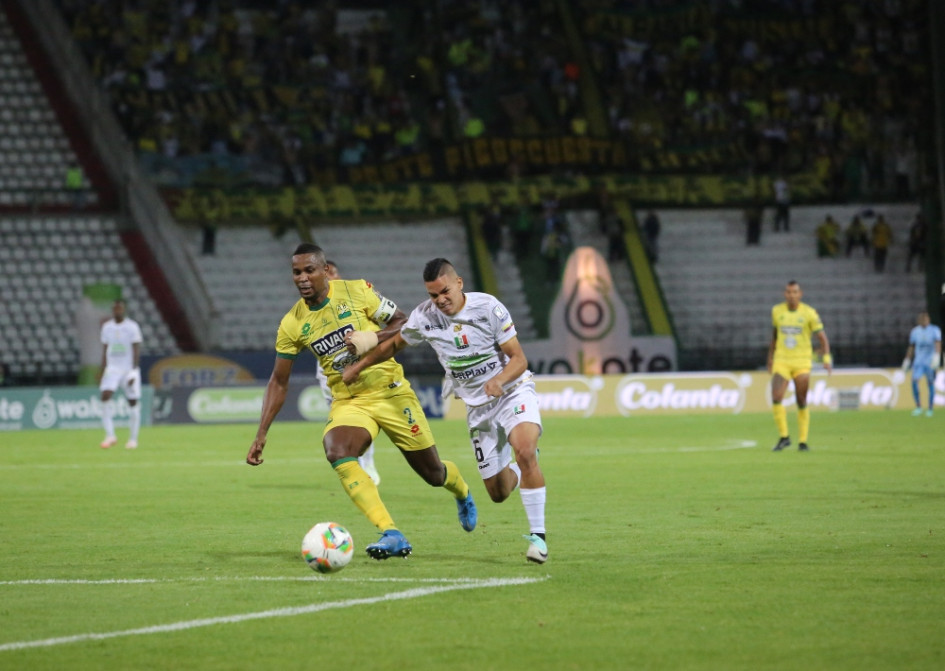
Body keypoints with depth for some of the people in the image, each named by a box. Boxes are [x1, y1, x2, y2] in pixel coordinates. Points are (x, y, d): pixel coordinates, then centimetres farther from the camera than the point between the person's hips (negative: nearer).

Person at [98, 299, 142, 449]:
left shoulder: (132, 327, -4)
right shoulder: (107, 327, 9)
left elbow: (136, 351, -7)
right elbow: (105, 350, 15)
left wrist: (133, 371, -16)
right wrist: (102, 371, 11)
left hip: (129, 369, -3)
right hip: (112, 368, 3)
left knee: (132, 402, 0)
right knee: (105, 396, -18)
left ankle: (133, 438, 11)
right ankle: (110, 435, -16)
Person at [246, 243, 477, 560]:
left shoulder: (356, 291, -10)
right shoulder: (292, 324, -3)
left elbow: (403, 323, -4)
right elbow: (278, 382, 4)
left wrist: (372, 339, -23)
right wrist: (261, 435, -2)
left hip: (391, 392, -2)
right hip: (348, 402, 2)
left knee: (433, 473, 8)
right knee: (336, 453, -31)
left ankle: (461, 492, 48)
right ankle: (392, 536, -34)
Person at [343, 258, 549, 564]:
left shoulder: (488, 307, -16)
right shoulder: (424, 317, -7)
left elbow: (519, 359, -16)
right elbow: (394, 344, 14)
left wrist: (500, 380, -35)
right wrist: (357, 367, 13)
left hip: (513, 390, -4)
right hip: (477, 405, 4)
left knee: (524, 450, -33)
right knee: (498, 492, 1)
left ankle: (537, 535, -23)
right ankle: (520, 471, 40)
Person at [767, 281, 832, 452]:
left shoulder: (809, 313, -6)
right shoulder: (777, 311, 4)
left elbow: (822, 338, -6)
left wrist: (827, 358, -21)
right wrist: (770, 358, 22)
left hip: (802, 362, -2)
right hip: (781, 362, 2)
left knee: (802, 403, 1)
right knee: (776, 399, -14)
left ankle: (802, 441, 12)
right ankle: (784, 437, -1)